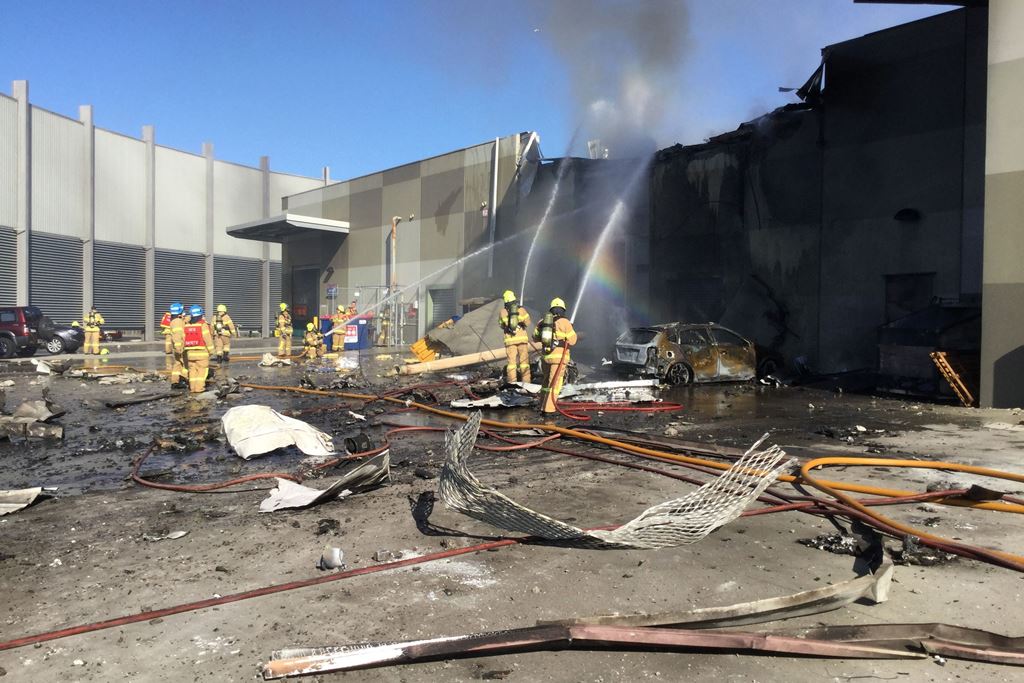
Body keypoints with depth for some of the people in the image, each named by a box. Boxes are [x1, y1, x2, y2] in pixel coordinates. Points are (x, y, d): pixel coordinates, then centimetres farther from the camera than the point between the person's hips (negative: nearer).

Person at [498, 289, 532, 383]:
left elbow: (501, 325, 12)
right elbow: (527, 323, 5)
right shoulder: (521, 310, -1)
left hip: (510, 339, 0)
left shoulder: (502, 312, 0)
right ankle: (526, 382, 6)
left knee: (511, 361, 3)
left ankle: (512, 382, 0)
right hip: (522, 338, 0)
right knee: (524, 361, 7)